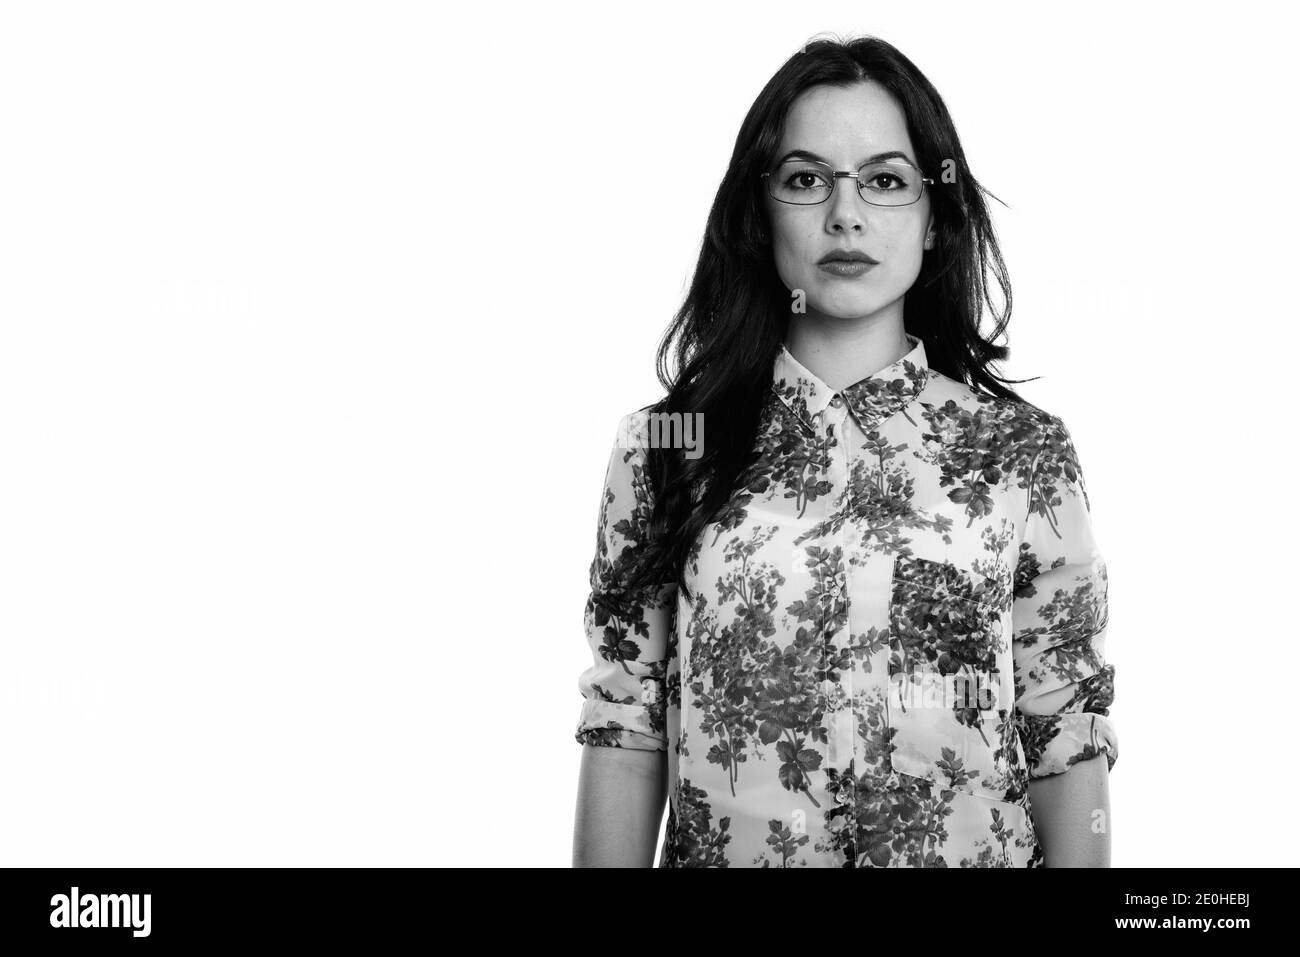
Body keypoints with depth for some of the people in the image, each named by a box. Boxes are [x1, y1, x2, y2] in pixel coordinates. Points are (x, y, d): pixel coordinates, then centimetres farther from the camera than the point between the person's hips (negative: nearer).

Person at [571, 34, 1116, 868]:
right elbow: (626, 731, -3)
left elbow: (1068, 737, -3)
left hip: (971, 847, 0)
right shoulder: (661, 449, -4)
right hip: (721, 848, 0)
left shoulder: (1026, 453, -5)